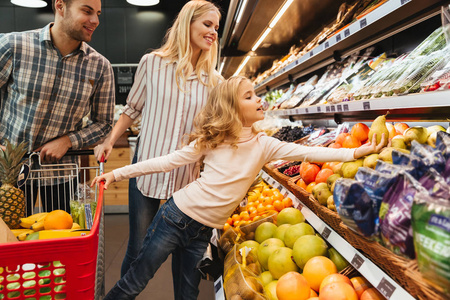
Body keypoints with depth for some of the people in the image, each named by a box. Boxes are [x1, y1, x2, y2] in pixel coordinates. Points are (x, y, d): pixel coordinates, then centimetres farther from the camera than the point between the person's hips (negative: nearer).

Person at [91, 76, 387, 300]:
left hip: (205, 231, 3)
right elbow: (170, 160, -5)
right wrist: (118, 173, -6)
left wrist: (357, 152, -21)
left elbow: (308, 152, -11)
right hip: (177, 217, -2)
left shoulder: (264, 145, -2)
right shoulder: (212, 138, -7)